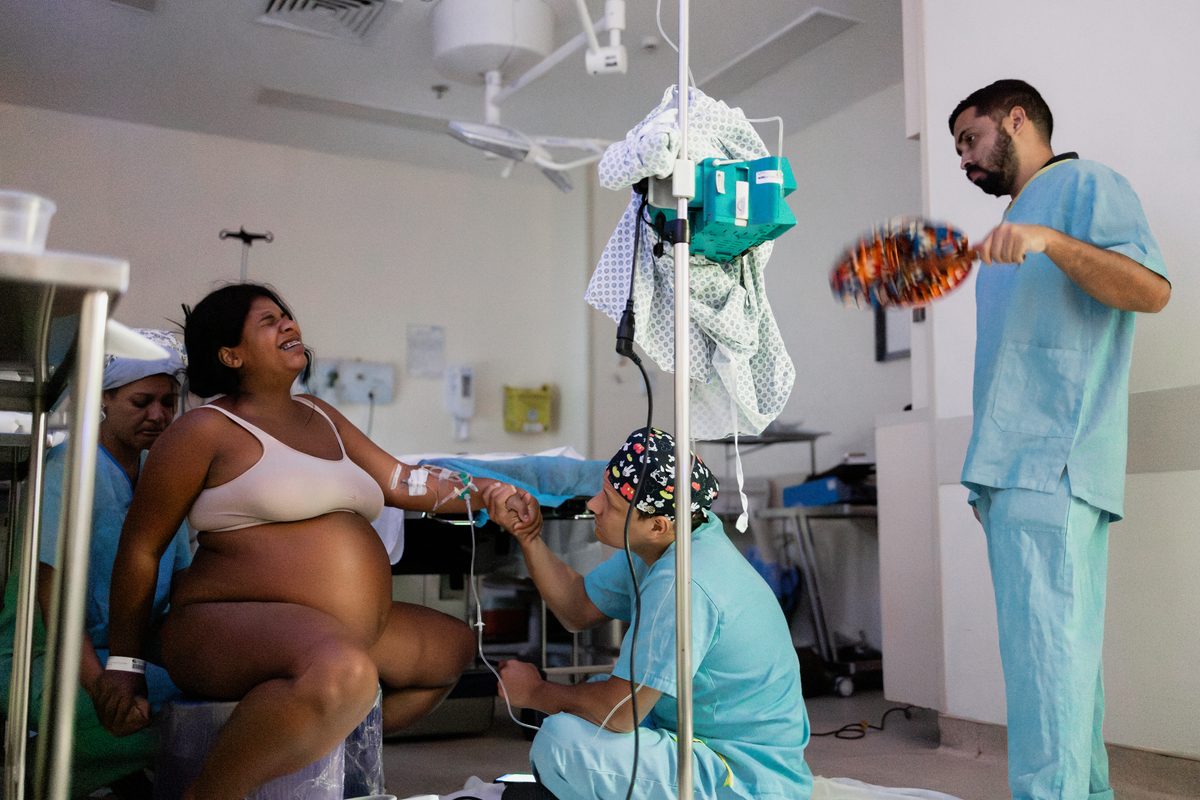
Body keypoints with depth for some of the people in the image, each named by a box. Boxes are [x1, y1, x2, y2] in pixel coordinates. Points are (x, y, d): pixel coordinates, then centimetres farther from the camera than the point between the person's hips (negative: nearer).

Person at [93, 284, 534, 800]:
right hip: (231, 626, -8)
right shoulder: (206, 429, -4)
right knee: (342, 673, -39)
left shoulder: (317, 416, 18)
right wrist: (125, 666, 0)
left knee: (455, 646, 19)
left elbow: (400, 482, 16)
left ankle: (340, 748, 23)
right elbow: (140, 548, -2)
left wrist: (484, 495, 3)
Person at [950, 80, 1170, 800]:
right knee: (1064, 644, 8)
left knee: (1045, 639, -15)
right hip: (1013, 465, 9)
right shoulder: (1015, 220, 29)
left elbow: (1152, 289, -14)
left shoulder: (1086, 185, 3)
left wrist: (1049, 241, -24)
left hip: (1054, 462, -9)